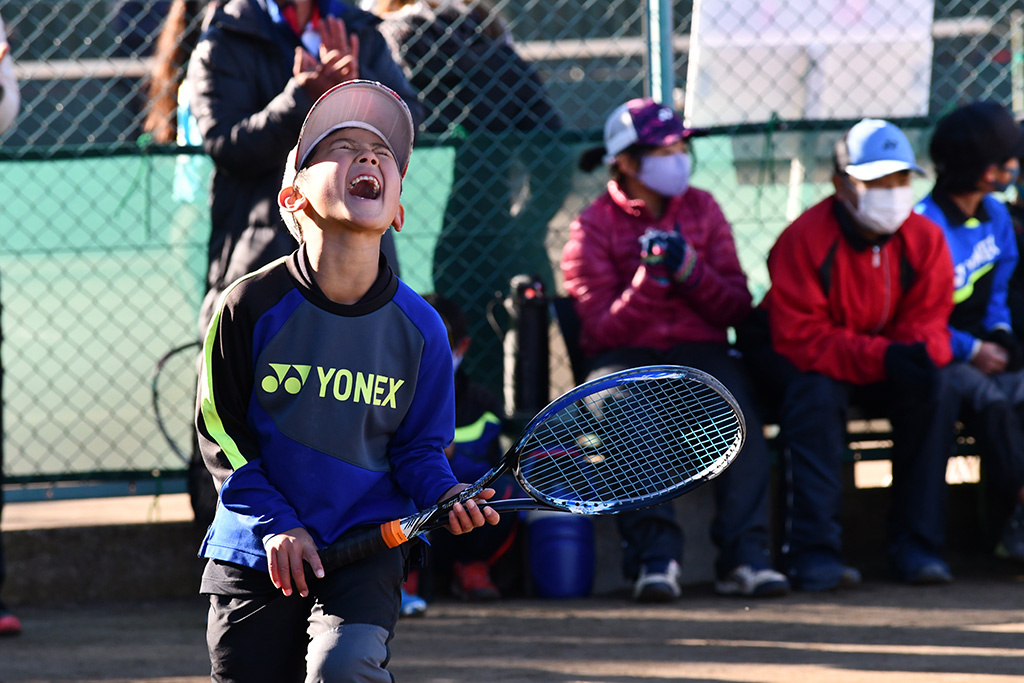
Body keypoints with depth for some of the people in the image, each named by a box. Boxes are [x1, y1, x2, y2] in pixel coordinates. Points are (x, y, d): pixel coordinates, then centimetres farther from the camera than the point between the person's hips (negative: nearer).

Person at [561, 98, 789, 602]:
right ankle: (655, 556, -38)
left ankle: (744, 555, -32)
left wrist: (690, 272, -12)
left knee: (738, 412, -31)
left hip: (699, 350, 2)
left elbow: (738, 307, 6)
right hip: (626, 356, -2)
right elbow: (603, 331, -6)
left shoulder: (702, 210, 12)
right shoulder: (593, 228, 2)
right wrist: (649, 280, -20)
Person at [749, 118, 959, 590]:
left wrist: (919, 354, -35)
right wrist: (885, 357, -40)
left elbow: (928, 321, -8)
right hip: (793, 359, -4)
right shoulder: (803, 240, -23)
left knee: (934, 391, -24)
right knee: (816, 394, -36)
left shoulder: (925, 240, -6)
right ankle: (813, 552, -36)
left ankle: (916, 545, -18)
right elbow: (801, 339, -28)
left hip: (885, 364, 4)